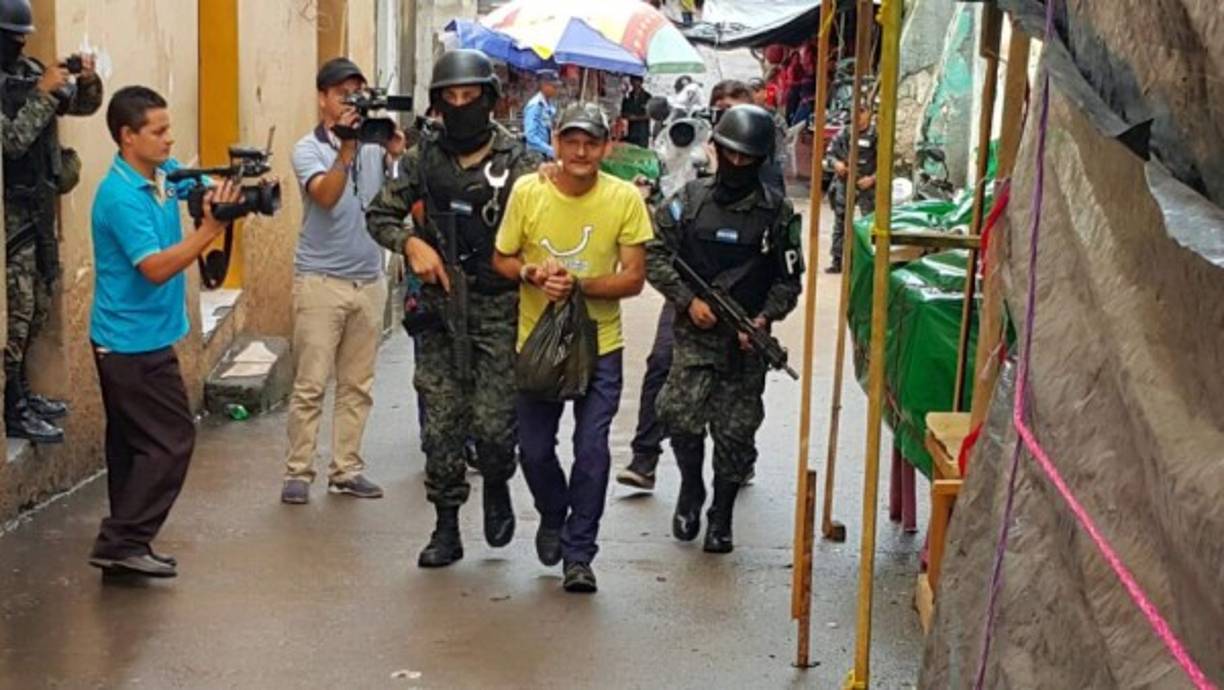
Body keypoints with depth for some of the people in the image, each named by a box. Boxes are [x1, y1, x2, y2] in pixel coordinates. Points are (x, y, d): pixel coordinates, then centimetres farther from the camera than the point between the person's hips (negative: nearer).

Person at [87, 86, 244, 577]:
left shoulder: (166, 173, 6)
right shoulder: (119, 196, -20)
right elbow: (156, 268, -25)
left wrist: (235, 191, -19)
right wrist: (211, 229, -30)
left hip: (133, 338, 9)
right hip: (134, 341, -9)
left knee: (133, 443, 12)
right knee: (170, 440, -8)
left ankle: (124, 546, 19)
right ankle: (122, 542, -5)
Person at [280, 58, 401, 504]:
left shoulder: (374, 146, 5)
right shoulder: (308, 149, -4)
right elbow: (325, 195, -21)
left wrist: (397, 150, -21)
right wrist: (346, 149, -31)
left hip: (369, 280, 4)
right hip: (320, 281, -4)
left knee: (358, 385, 9)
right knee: (310, 384, -3)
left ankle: (346, 470, 17)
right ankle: (298, 472, 4)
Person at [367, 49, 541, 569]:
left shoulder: (519, 164, -4)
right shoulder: (422, 159, 6)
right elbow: (380, 215, 11)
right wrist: (411, 243, -7)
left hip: (498, 310, -3)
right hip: (438, 310, 3)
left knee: (493, 422, -6)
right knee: (441, 425, 4)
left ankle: (497, 486, 27)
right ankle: (446, 529, 15)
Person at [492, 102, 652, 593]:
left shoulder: (624, 199, -10)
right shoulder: (527, 192, -8)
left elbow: (634, 278, -10)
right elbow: (501, 260, 3)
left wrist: (578, 285, -24)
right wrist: (532, 273, -18)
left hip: (599, 345, -1)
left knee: (592, 450, -5)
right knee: (534, 449, 8)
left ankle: (578, 553, 11)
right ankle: (553, 517, 40)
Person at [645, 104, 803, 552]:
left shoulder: (777, 213, 2)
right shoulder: (690, 200, 0)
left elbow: (788, 279, 5)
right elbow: (655, 253, 0)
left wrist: (765, 319, -11)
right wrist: (688, 299, -10)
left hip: (747, 340, 0)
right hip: (695, 333, 0)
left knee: (735, 431, 3)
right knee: (682, 418, -13)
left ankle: (722, 515, 21)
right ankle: (690, 489, 15)